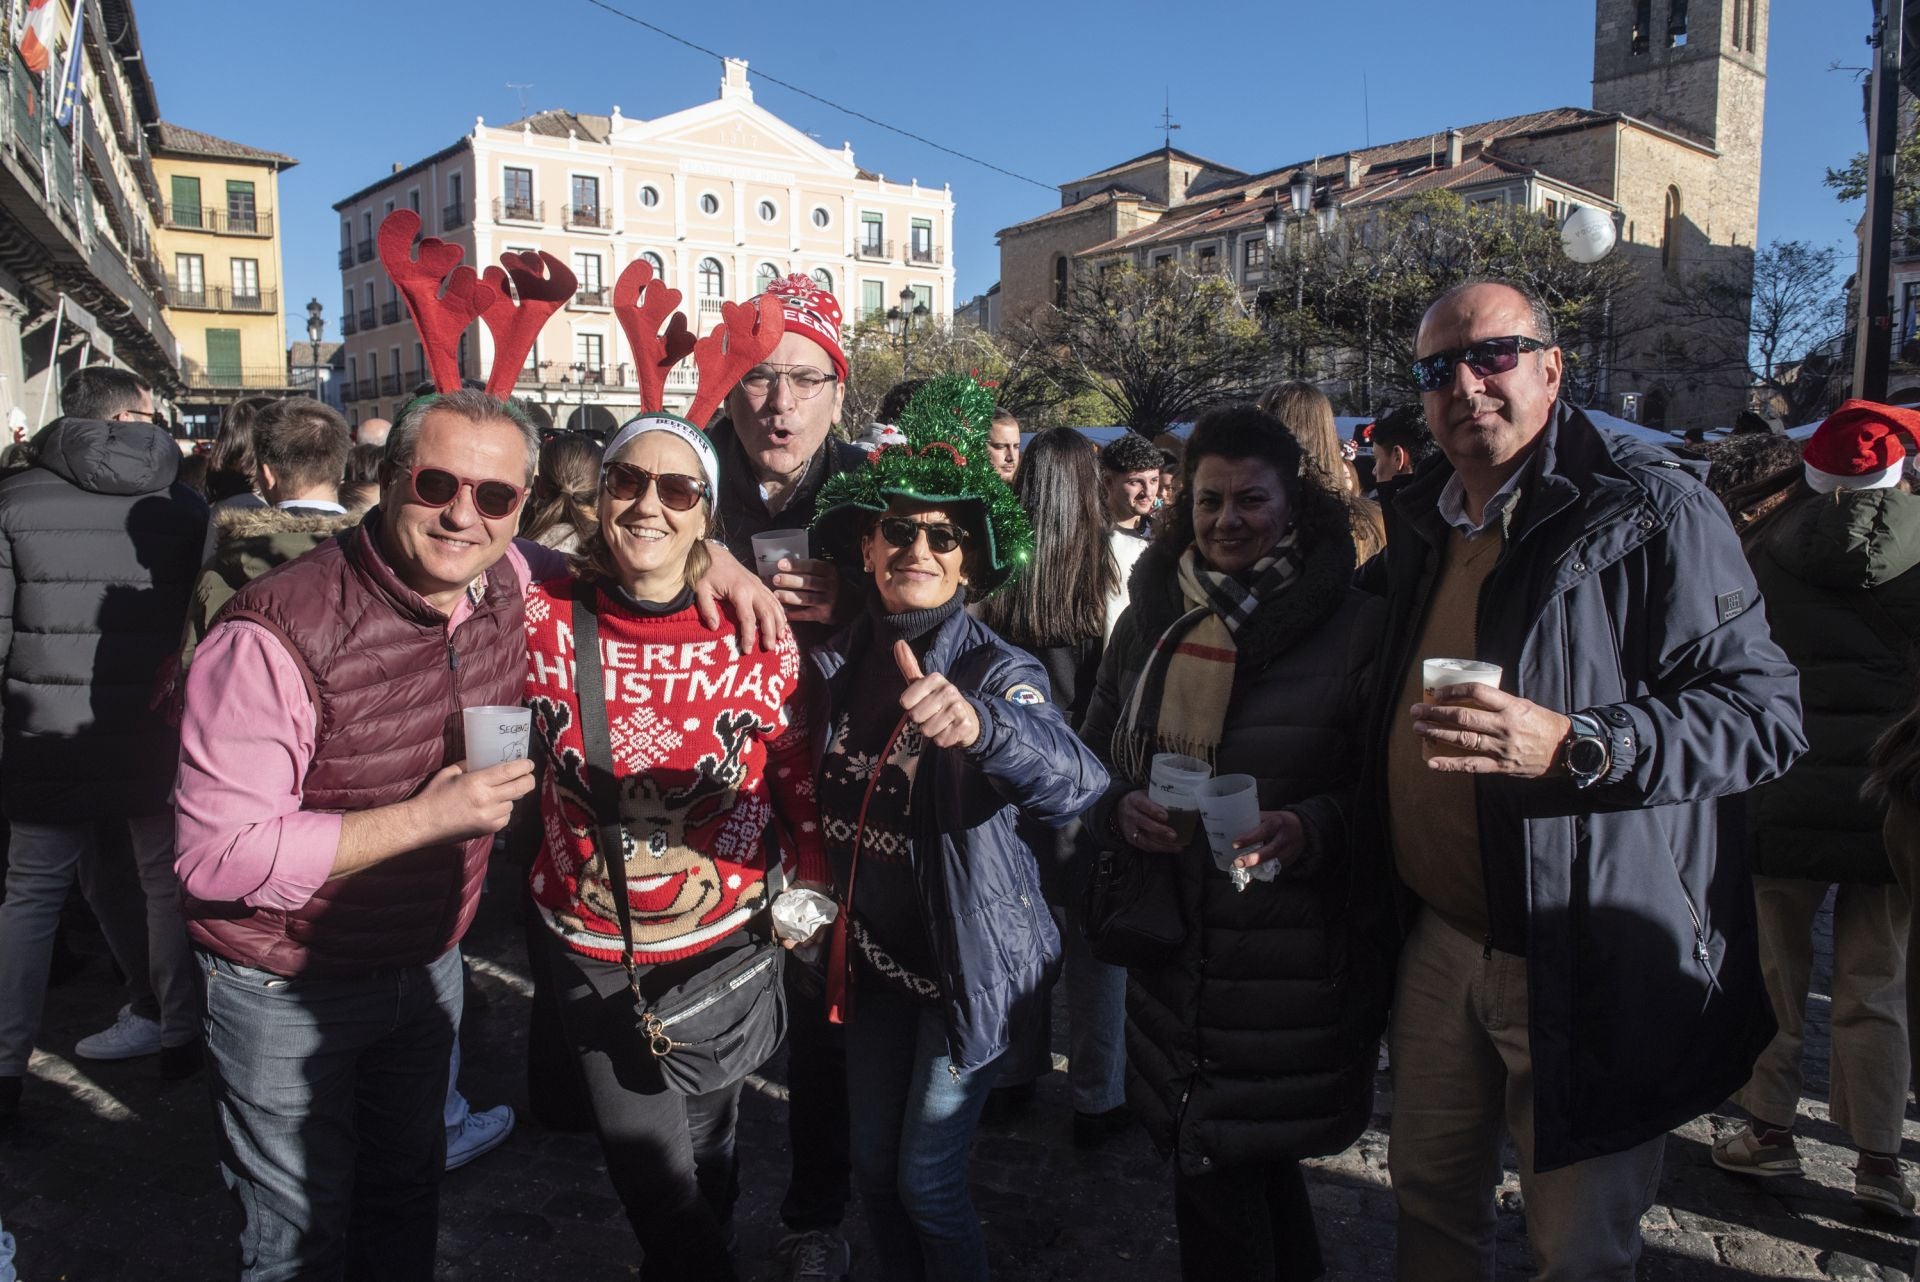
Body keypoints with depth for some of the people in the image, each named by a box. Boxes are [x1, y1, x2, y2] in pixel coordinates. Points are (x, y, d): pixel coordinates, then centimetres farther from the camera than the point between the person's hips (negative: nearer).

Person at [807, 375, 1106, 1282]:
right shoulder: (837, 662, -4)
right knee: (874, 1165, 18)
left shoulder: (998, 671, -19)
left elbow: (1077, 783, -39)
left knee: (927, 1181, 6)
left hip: (967, 959, -5)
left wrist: (978, 725, -57)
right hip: (872, 951, 5)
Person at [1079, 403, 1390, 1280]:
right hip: (1172, 937, 5)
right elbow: (1092, 756, 12)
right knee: (1254, 1168, 20)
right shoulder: (1149, 619, 7)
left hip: (1296, 960, -5)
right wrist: (1122, 808, -9)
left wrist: (1312, 828, -24)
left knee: (1215, 1180, 1)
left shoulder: (1353, 625, -6)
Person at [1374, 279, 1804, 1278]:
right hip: (1440, 942, 6)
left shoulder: (1650, 512, -12)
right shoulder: (1420, 523, 10)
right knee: (1430, 1192, 20)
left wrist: (1575, 746, -29)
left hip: (1587, 962, -6)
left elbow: (1764, 712, -17)